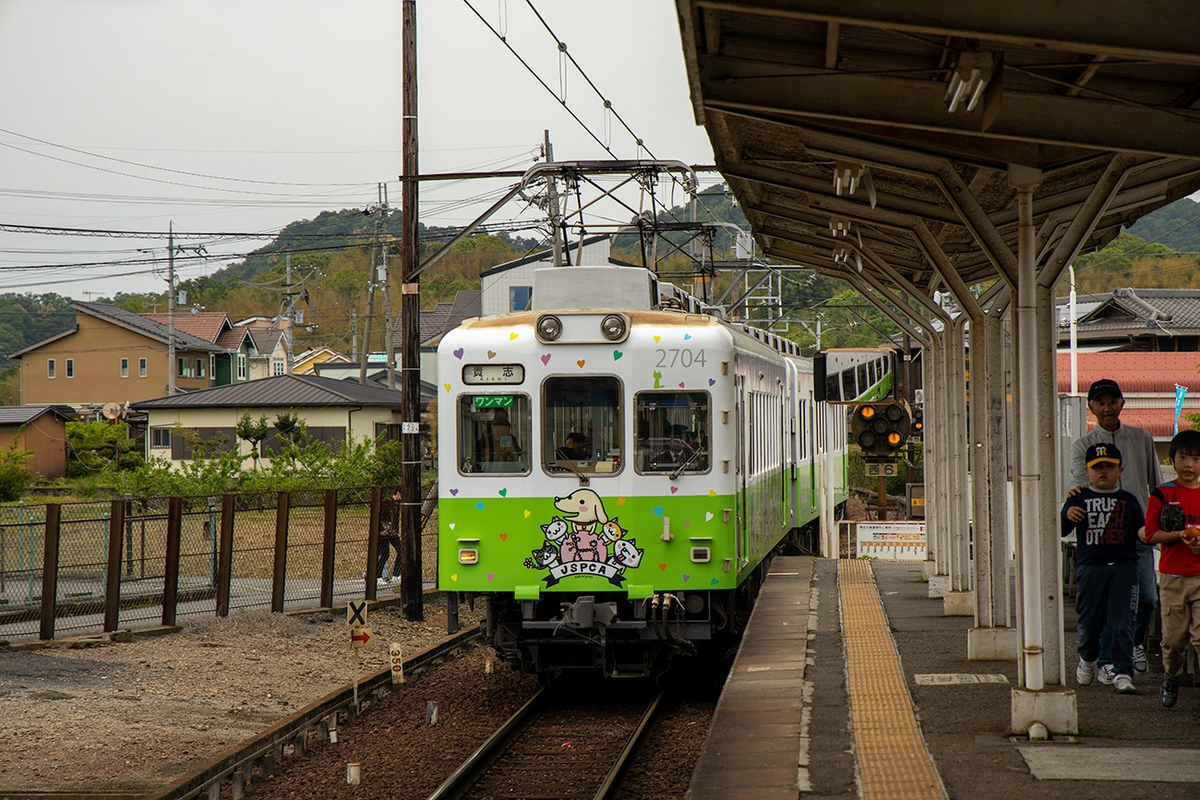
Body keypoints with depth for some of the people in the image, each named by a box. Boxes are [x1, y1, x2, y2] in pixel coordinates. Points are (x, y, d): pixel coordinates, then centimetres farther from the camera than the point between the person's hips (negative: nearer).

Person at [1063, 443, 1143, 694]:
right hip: (1090, 568, 0)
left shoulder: (1128, 501, 11)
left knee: (1122, 623, -6)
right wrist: (1067, 516, -23)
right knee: (1089, 620, 8)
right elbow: (1061, 530, -2)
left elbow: (1140, 530, 17)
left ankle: (1123, 673, -3)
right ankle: (1087, 660, 36)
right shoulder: (1079, 499, 6)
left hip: (1123, 568, 0)